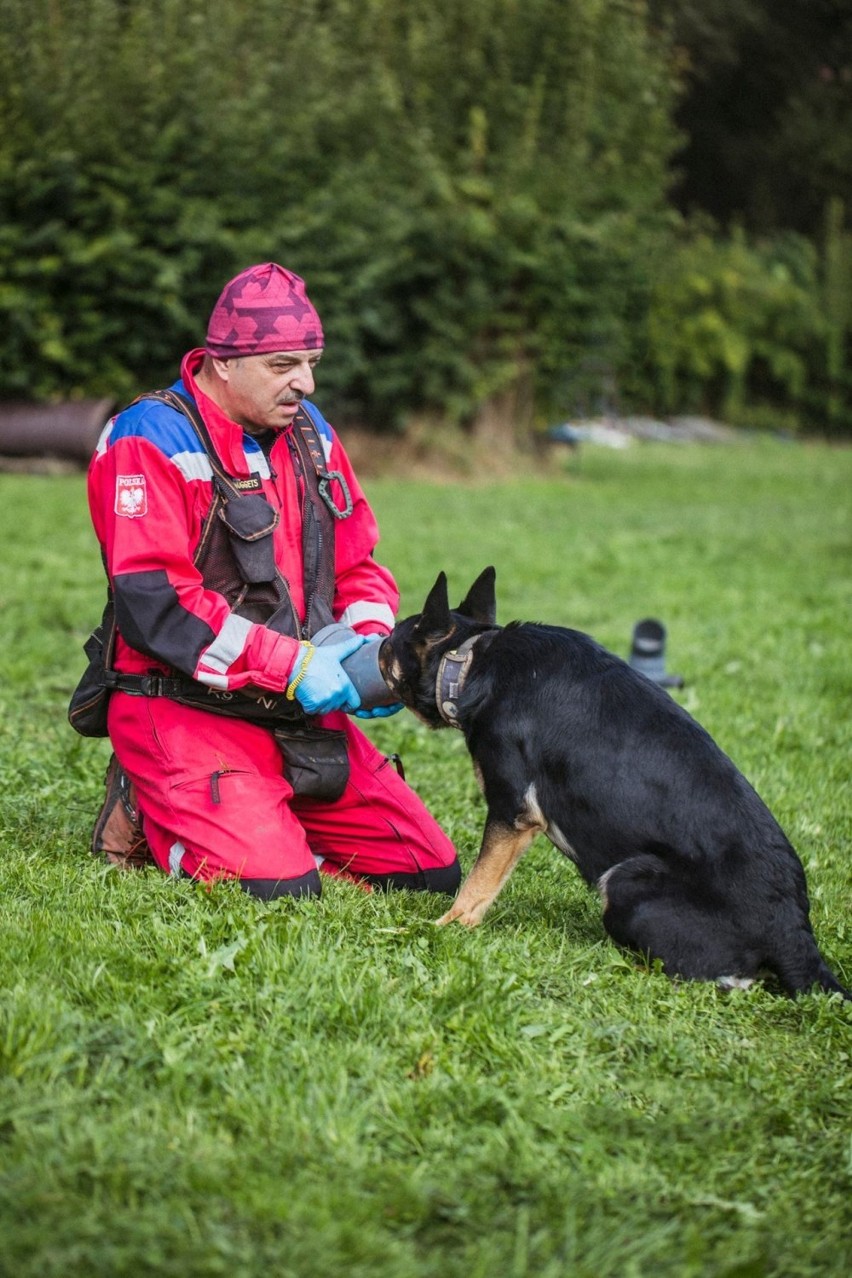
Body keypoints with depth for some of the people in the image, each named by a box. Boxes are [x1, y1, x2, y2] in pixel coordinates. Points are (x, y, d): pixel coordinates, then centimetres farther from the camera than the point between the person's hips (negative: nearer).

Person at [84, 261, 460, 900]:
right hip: (185, 710, -7)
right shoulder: (150, 442, -12)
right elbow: (154, 600, -22)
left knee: (434, 873, 2)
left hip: (304, 714, 7)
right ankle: (152, 815, 3)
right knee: (279, 889, -26)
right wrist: (291, 664, -25)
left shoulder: (310, 433, 11)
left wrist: (371, 646, -6)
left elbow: (359, 565, 17)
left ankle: (263, 822, 17)